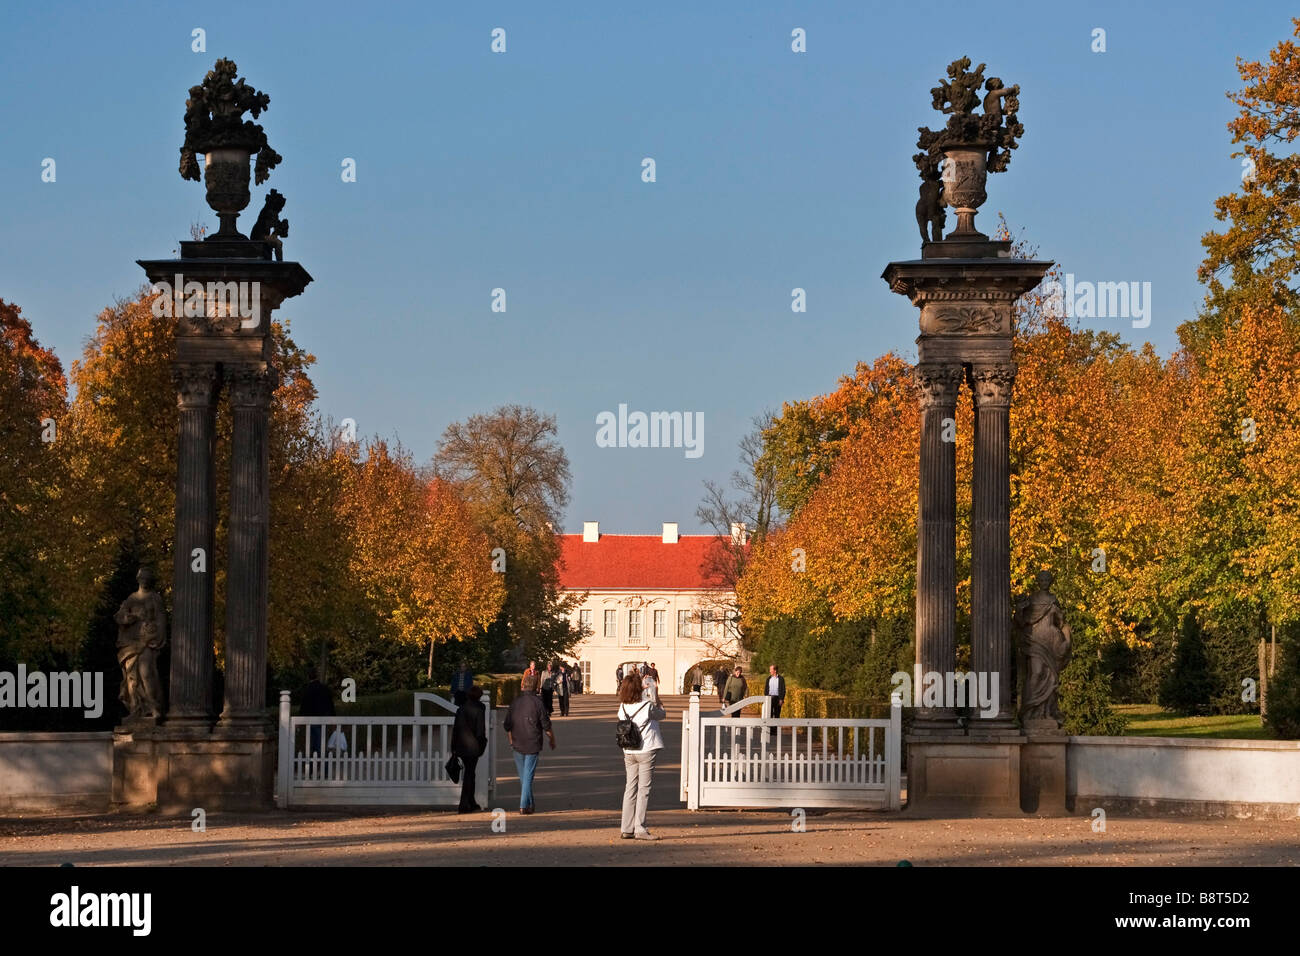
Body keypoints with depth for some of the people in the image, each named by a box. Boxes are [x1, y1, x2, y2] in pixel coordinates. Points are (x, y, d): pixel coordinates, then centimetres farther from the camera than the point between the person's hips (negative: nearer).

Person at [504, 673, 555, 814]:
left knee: (523, 776, 16)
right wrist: (552, 740, 7)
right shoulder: (537, 702, -12)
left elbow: (507, 726, 9)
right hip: (533, 745, -4)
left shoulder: (514, 702, 1)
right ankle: (524, 805, -4)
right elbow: (546, 726, -9)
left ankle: (529, 803, 25)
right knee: (528, 776, 0)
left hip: (517, 745, 4)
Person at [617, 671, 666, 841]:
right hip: (646, 751, -5)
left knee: (630, 788, 10)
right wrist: (657, 704, 24)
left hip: (629, 752, 5)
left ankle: (627, 829, 11)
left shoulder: (623, 708, -2)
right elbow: (662, 715, 3)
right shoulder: (647, 707, -16)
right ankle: (640, 829, -5)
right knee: (643, 789, -2)